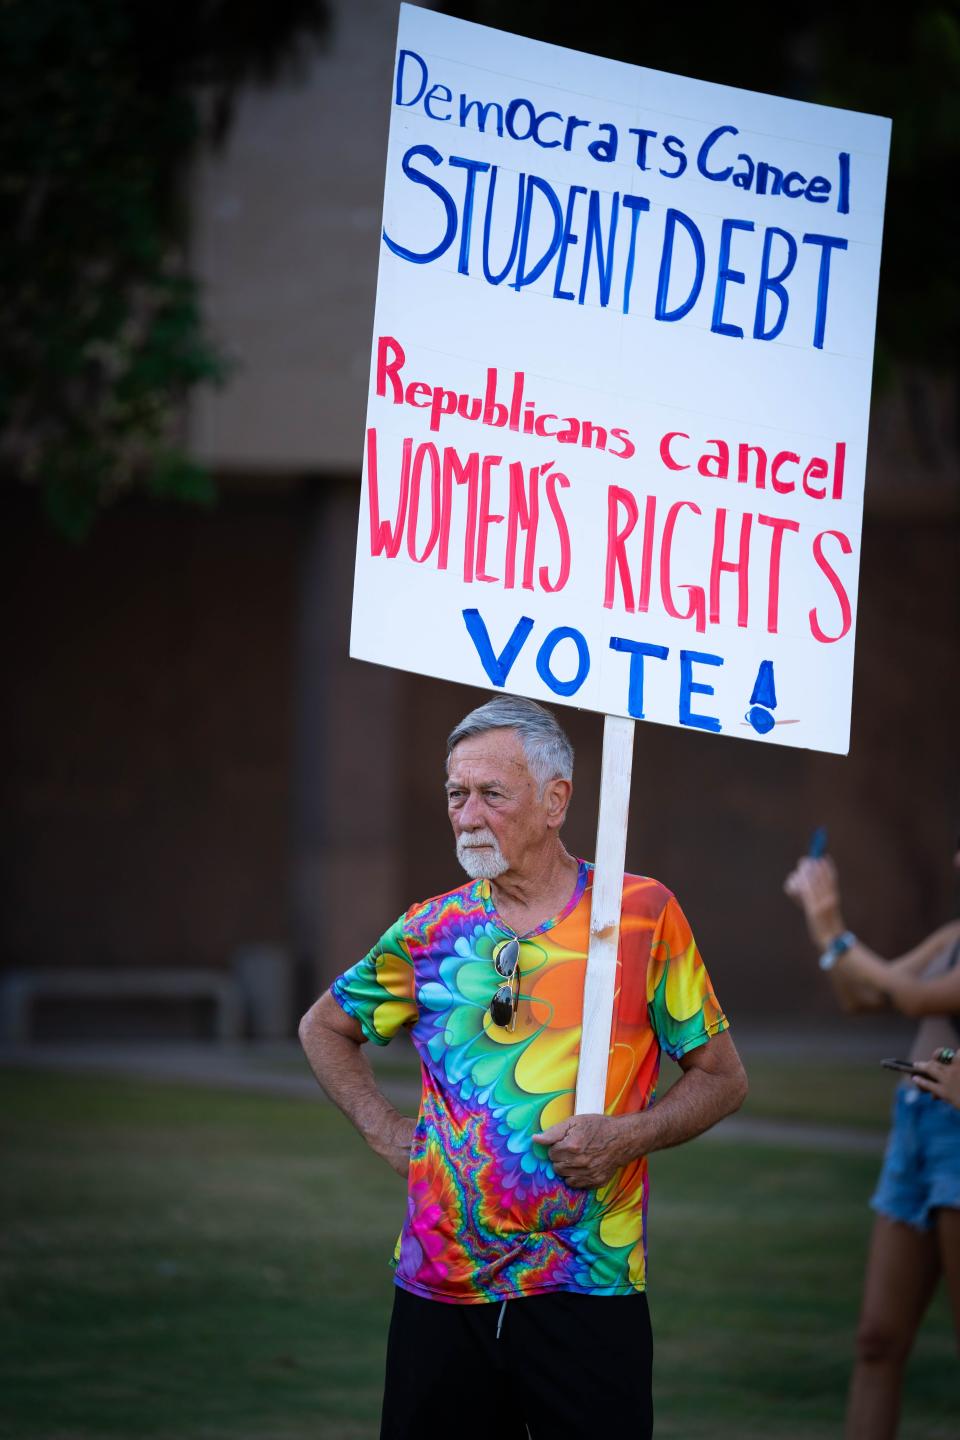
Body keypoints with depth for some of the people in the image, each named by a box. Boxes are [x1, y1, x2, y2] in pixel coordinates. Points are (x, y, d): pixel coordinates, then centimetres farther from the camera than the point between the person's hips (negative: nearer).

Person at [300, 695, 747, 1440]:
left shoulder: (644, 914, -1)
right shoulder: (432, 930, 6)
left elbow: (722, 1078, 4)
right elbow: (325, 1029, 24)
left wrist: (626, 1137, -12)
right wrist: (387, 1132, 10)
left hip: (589, 1287, -3)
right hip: (441, 1287, 3)